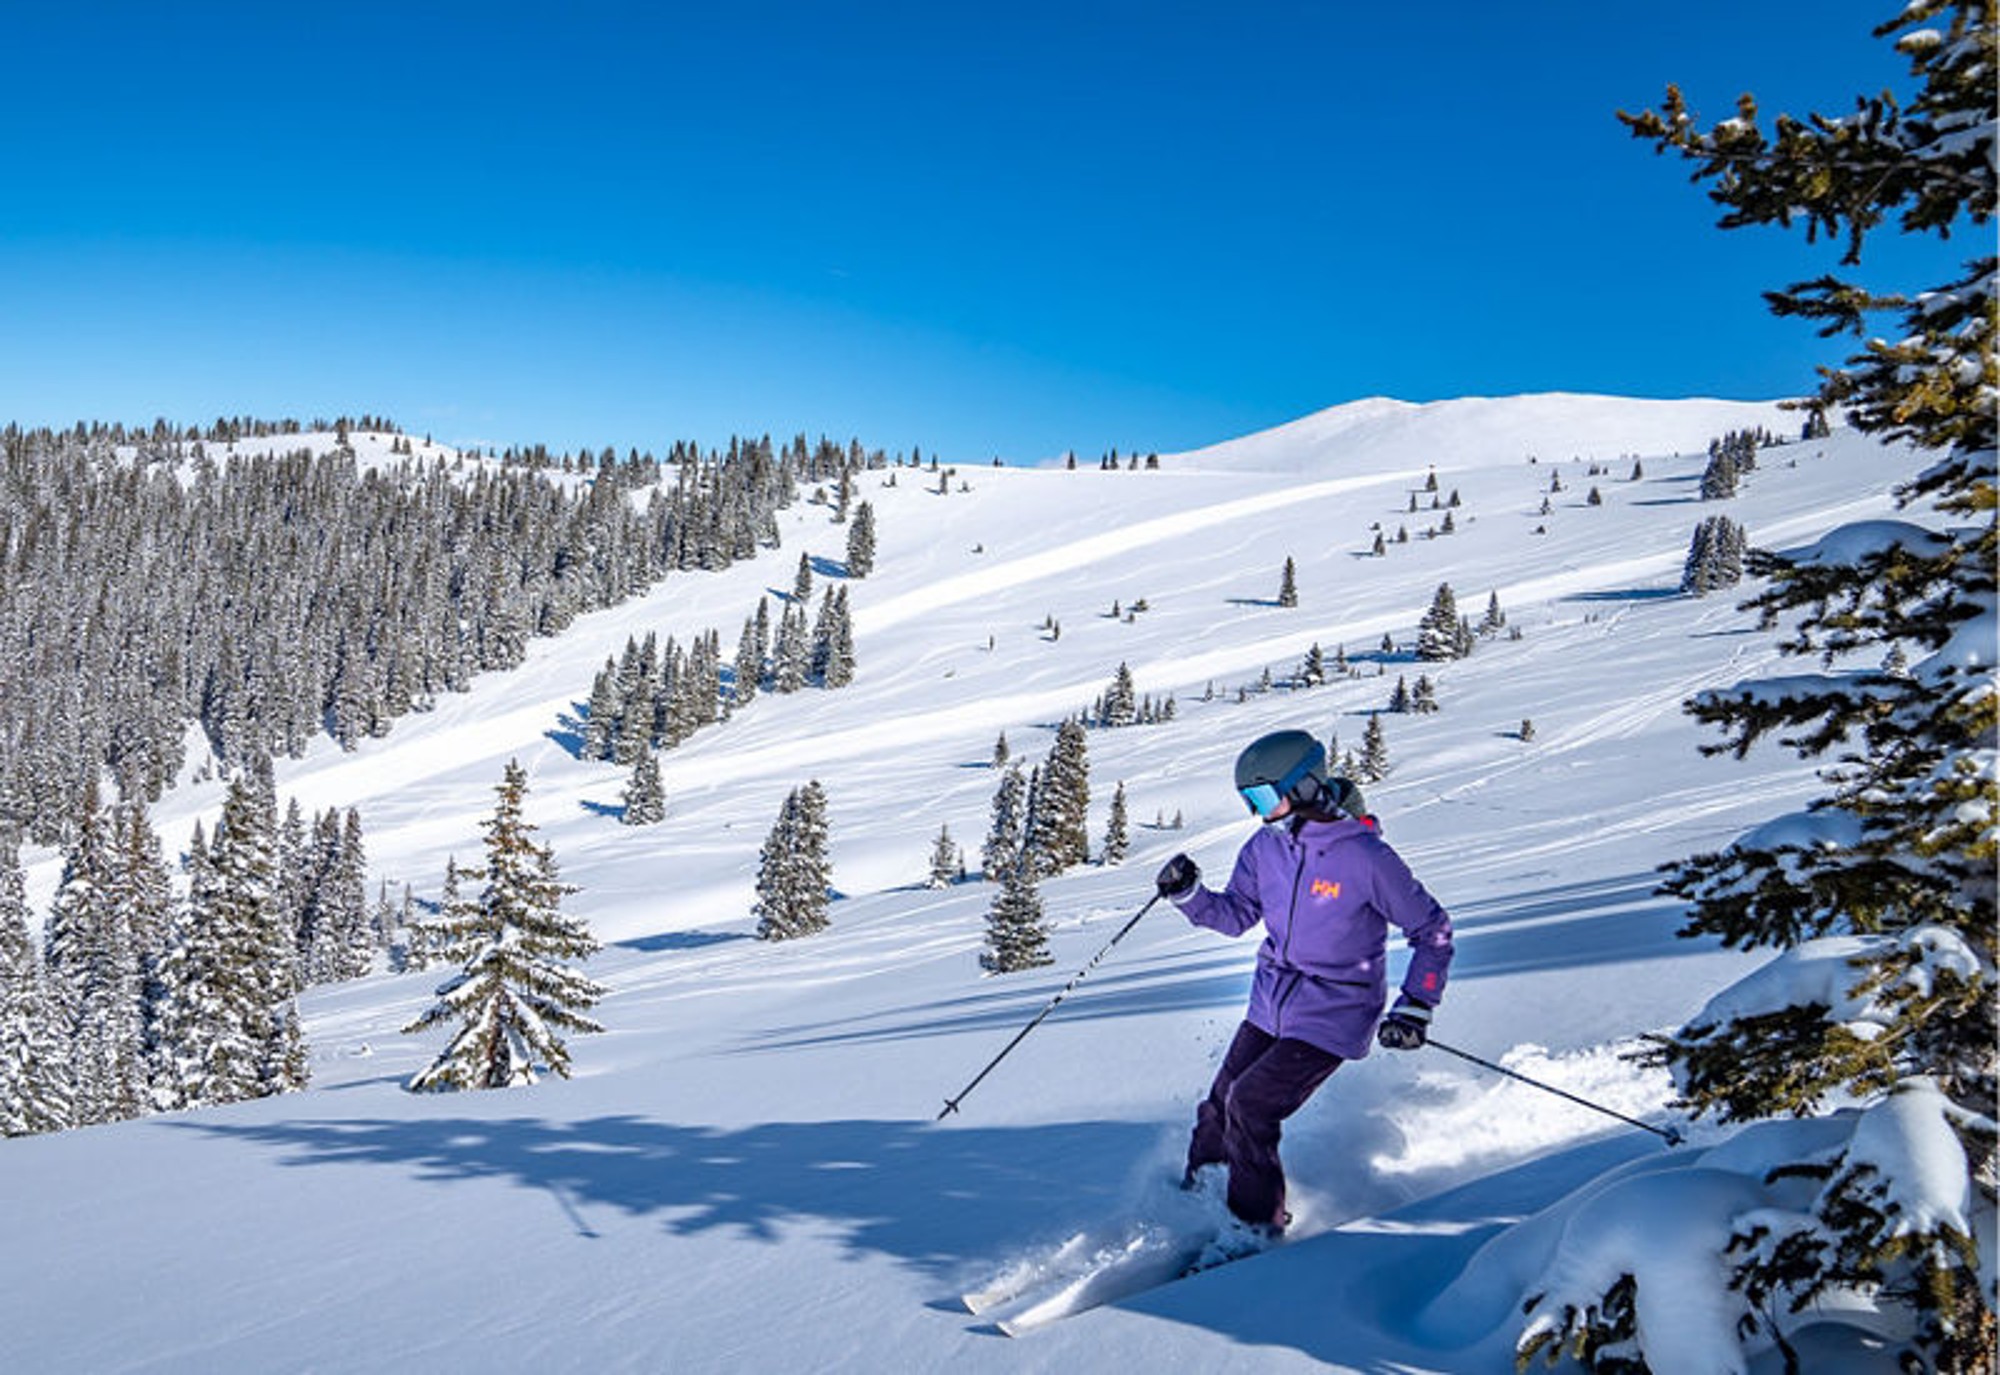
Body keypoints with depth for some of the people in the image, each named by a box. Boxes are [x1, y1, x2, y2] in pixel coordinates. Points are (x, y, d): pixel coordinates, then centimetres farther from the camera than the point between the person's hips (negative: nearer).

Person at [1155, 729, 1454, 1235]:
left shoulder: (1367, 858, -20)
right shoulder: (1265, 847, -3)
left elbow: (1433, 930, -10)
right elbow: (1237, 915, 10)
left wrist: (1414, 1008, -16)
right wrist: (1188, 894, -9)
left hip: (1332, 1015, -6)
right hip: (1270, 1003, 6)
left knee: (1250, 1103, -14)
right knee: (1220, 1104, 7)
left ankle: (1257, 1225, 5)